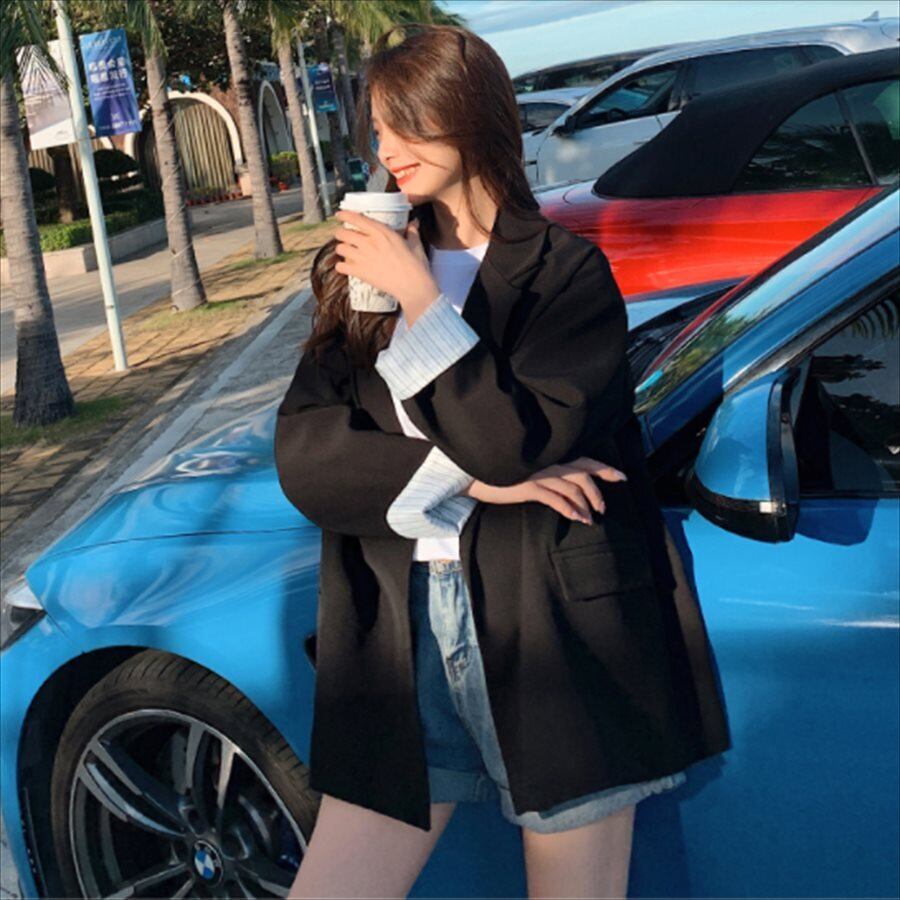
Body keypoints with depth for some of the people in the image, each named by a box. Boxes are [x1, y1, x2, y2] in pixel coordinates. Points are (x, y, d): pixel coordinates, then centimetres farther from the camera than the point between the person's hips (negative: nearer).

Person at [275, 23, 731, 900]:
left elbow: (515, 444, -15)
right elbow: (301, 457, -1)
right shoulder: (360, 273, 11)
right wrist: (469, 481, -12)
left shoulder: (565, 271, 0)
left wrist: (418, 298, -10)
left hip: (554, 633, -3)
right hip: (402, 629, 4)